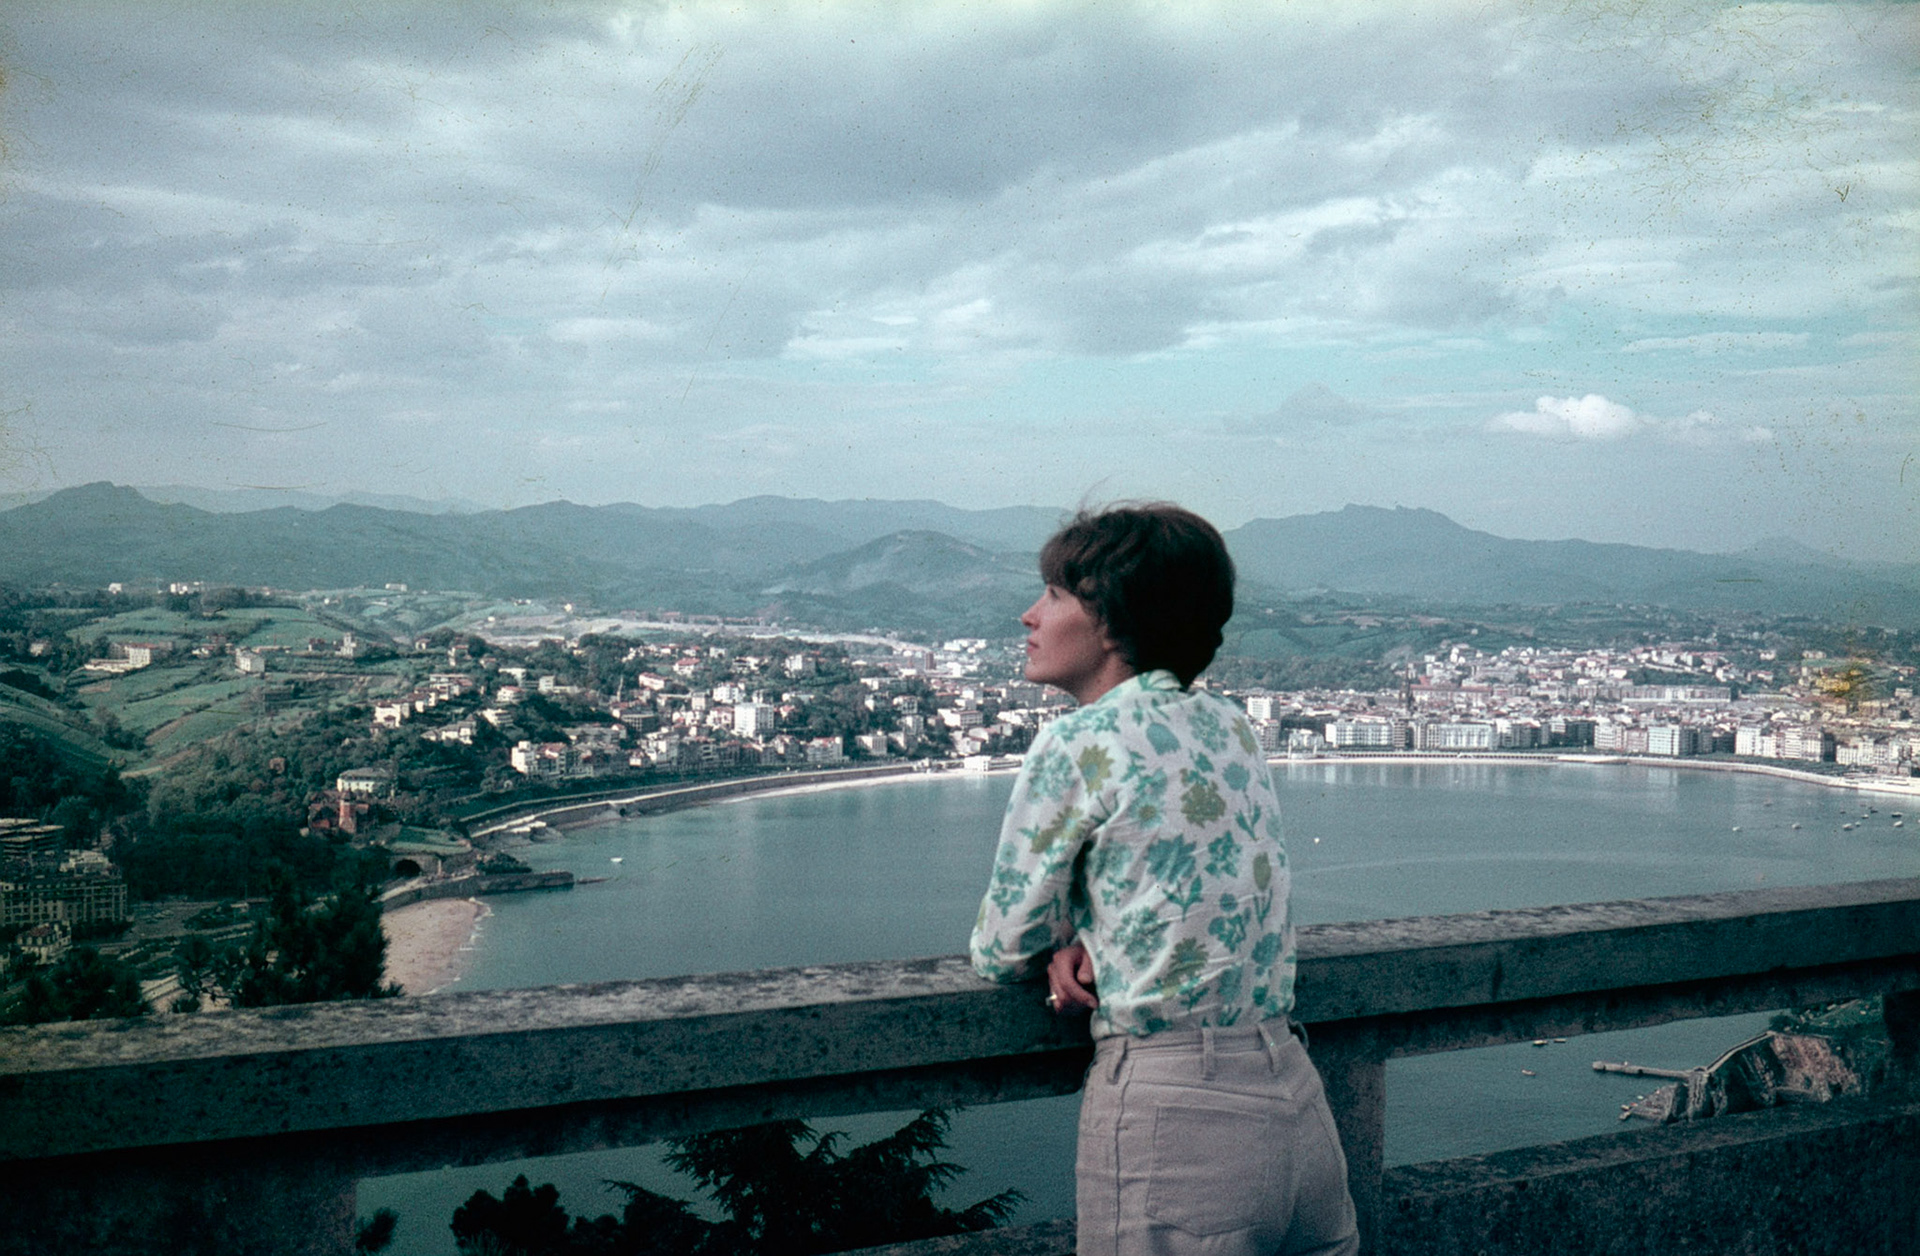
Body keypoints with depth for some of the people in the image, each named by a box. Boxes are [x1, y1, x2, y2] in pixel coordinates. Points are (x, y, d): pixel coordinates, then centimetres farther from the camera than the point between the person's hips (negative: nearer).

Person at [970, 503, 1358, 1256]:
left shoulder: (1077, 743, -10)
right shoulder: (1231, 728, 10)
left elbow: (1002, 951, -2)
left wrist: (1064, 943, 18)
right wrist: (1085, 942, 4)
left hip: (1171, 1113, -7)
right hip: (1293, 1101, 7)